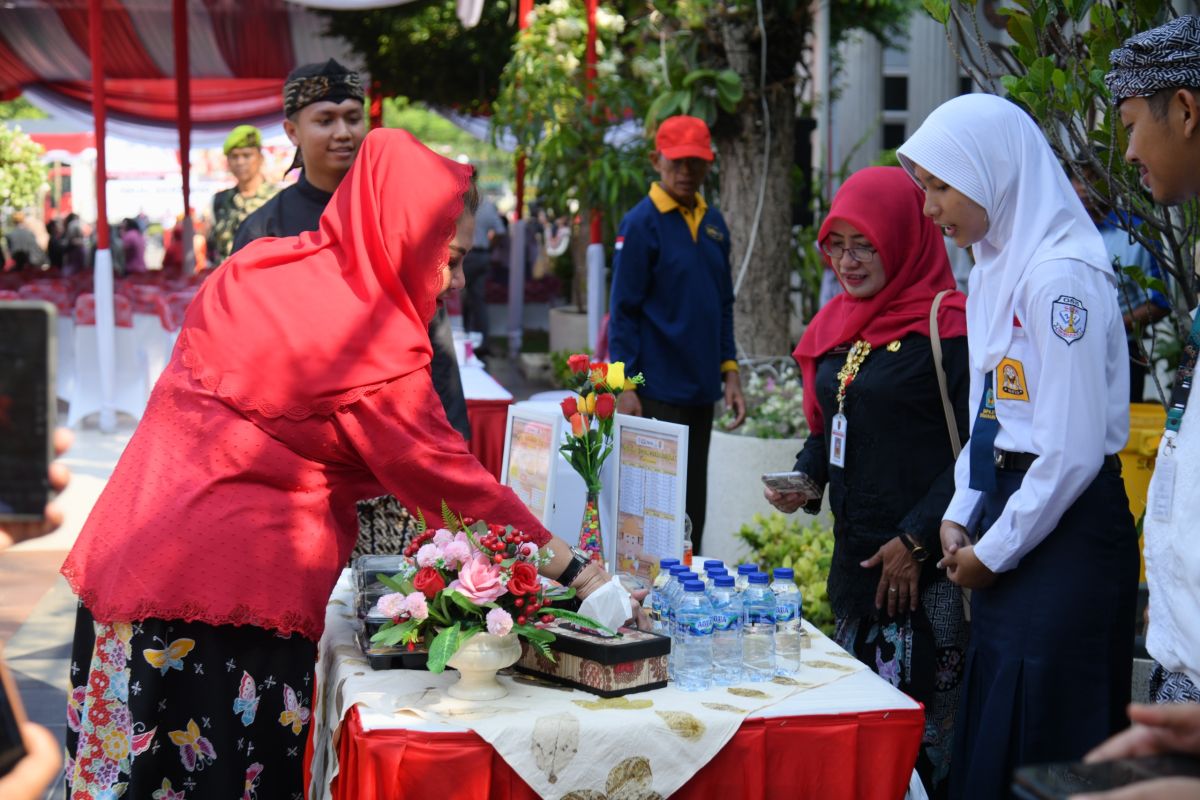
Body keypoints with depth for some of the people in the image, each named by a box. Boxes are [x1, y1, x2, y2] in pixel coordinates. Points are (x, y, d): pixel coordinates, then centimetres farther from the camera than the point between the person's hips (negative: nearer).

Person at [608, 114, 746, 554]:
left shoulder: (713, 222, 11)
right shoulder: (642, 223, -8)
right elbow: (623, 310, -10)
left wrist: (729, 372, 10)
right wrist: (624, 387, -14)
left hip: (700, 389, 7)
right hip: (656, 392, -6)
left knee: (692, 506, 12)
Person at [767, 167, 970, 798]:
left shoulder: (948, 324, -10)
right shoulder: (836, 326, 14)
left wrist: (917, 540, -15)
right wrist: (803, 480, 4)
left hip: (925, 566, -7)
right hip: (854, 552, 8)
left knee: (919, 721, -5)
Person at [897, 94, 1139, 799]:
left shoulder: (1061, 275, -18)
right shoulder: (994, 269, 11)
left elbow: (1075, 450, -20)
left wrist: (995, 552, -11)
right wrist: (961, 516, 8)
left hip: (1068, 527, -9)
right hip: (1011, 510, 9)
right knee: (990, 729, 13)